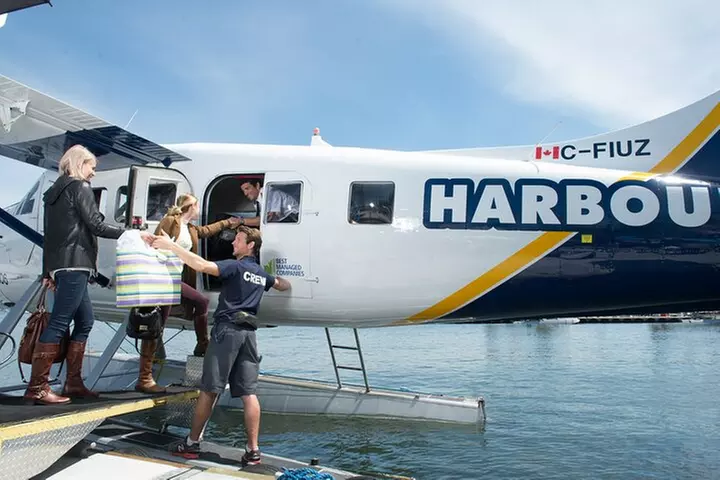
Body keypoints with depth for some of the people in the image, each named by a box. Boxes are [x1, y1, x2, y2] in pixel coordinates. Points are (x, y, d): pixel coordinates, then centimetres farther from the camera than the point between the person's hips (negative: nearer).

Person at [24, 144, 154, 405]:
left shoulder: (55, 191, 23)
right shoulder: (79, 187, -3)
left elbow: (49, 233, 21)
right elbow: (96, 225, -12)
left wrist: (48, 271, 21)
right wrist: (135, 234, -9)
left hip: (60, 264, 10)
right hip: (75, 263, -10)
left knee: (85, 320, 11)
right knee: (59, 323, -10)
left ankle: (73, 382, 11)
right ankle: (37, 387, -9)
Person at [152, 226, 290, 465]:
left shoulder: (235, 266, -3)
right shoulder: (262, 274, 19)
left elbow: (202, 265, -18)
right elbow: (283, 285, 39)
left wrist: (172, 246, -13)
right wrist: (278, 279, 62)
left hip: (228, 329, -6)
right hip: (248, 332, 6)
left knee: (209, 390, 4)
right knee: (249, 393, 3)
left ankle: (192, 443, 16)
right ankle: (253, 450, 3)